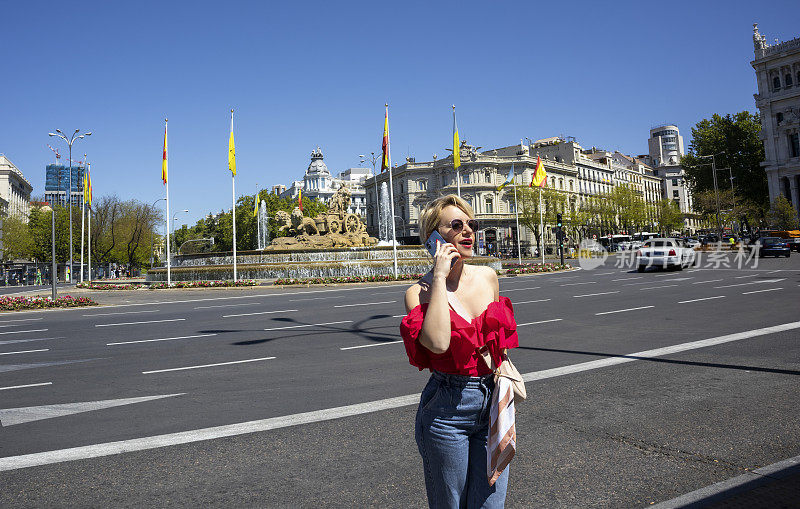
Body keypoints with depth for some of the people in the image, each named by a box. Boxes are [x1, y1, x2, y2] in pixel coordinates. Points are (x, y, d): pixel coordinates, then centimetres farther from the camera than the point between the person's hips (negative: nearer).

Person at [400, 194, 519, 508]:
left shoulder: (488, 277, 3)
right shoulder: (419, 292, -12)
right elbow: (438, 342, -32)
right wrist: (440, 277, -24)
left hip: (491, 403, 4)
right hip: (447, 411, -4)